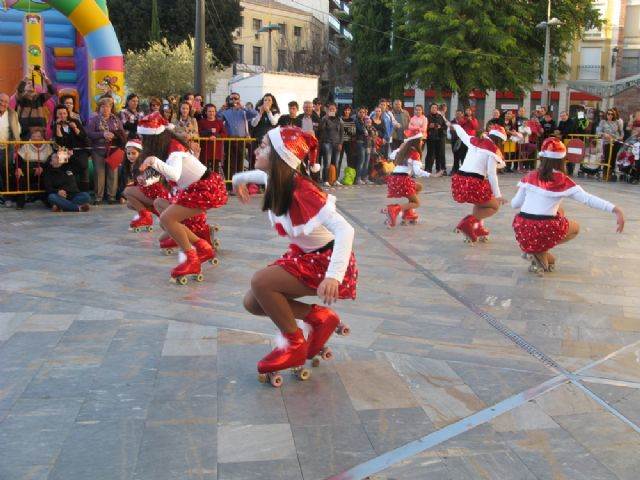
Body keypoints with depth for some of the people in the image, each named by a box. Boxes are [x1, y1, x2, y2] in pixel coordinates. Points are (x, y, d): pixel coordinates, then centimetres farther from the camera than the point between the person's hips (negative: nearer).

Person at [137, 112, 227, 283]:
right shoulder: (170, 144, 6)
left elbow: (175, 175, -41)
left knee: (167, 218, -20)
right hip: (195, 188, 10)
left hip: (207, 189, -10)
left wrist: (154, 161, -50)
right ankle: (201, 247, 10)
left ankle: (192, 260, -12)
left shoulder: (174, 148, -22)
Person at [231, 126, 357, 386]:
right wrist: (239, 179, 39)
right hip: (303, 255, 8)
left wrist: (333, 276, -55)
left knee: (260, 281, -26)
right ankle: (320, 318, 12)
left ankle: (294, 345, -5)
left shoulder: (302, 190, -31)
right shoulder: (275, 178, -7)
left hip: (325, 260, -8)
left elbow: (344, 229, -42)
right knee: (253, 303, 0)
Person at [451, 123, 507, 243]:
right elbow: (491, 174, -9)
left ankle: (477, 228, 21)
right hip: (474, 183, -7)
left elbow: (462, 134, 38)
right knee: (494, 206, 13)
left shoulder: (474, 141, 16)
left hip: (458, 180, 7)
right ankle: (469, 222, -11)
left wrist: (455, 126, 60)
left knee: (481, 201, 33)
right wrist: (498, 195, -8)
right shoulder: (493, 150, -1)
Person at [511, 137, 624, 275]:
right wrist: (616, 209, -20)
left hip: (522, 229, 5)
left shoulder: (531, 177, 6)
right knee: (575, 228, 27)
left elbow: (515, 204, 11)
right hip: (544, 230, -5)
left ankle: (543, 257, 16)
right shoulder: (563, 181, -4)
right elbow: (588, 199, -14)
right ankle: (540, 252, 5)